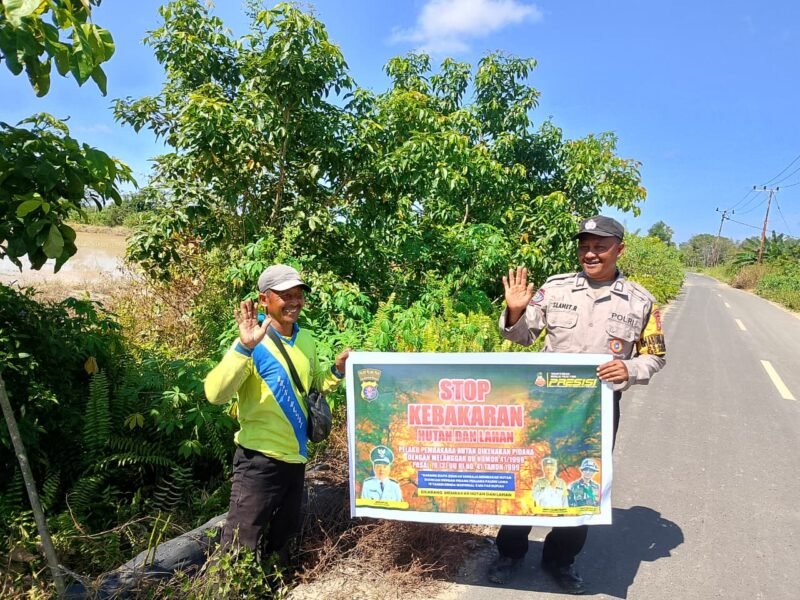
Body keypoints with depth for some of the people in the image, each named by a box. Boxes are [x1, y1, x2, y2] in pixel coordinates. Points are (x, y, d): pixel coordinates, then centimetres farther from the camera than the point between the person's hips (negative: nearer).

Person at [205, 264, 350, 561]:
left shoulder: (306, 339, 5)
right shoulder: (254, 343, -16)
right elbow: (215, 394, -28)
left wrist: (337, 371, 0)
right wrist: (245, 347, -38)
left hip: (295, 456, 7)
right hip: (260, 459, -7)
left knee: (284, 536, 24)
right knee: (239, 546, 1)